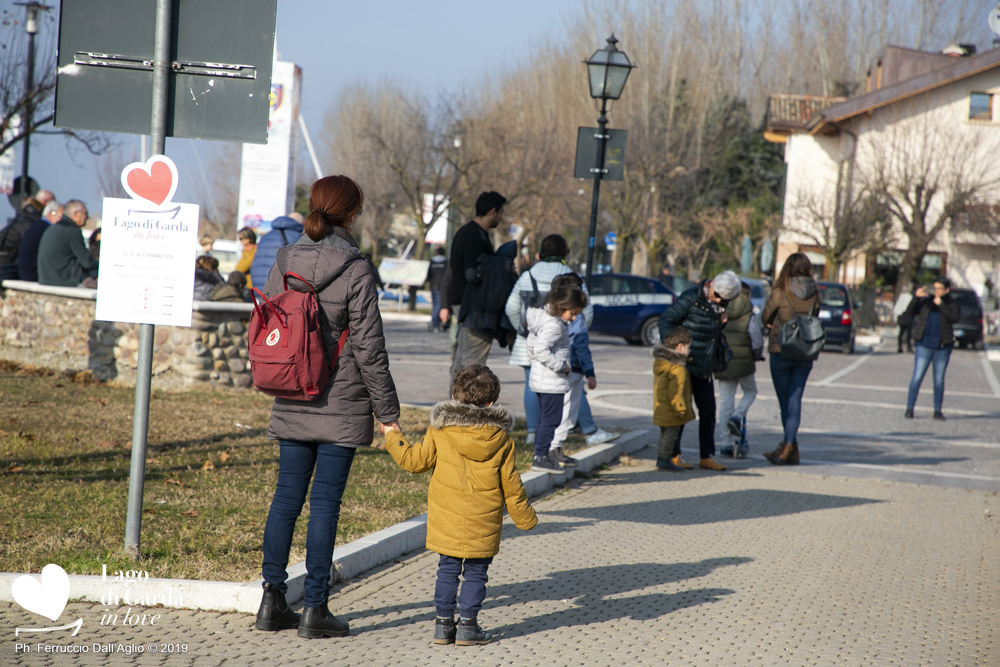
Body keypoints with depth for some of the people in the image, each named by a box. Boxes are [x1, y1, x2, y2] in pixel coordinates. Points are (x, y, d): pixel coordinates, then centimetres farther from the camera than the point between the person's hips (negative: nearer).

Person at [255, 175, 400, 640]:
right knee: (325, 501, -1)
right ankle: (314, 608, 2)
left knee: (286, 497, 10)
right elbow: (368, 348, -11)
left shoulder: (283, 263, 3)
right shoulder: (355, 271, -12)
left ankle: (273, 600, 12)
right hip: (341, 405, -5)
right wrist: (387, 411, -5)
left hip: (291, 405, 5)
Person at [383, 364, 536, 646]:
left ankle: (444, 623, 13)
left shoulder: (439, 431, -5)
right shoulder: (501, 438, -2)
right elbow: (511, 484, 3)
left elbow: (415, 460, 2)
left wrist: (393, 437, 17)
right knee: (475, 573, 7)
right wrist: (525, 517, 15)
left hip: (446, 520, 1)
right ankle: (468, 625, 6)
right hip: (483, 525, -1)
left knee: (448, 569, 11)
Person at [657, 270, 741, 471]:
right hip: (684, 364, -7)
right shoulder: (691, 298, -13)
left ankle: (707, 457, 13)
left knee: (708, 411, 7)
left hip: (704, 369, 7)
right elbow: (666, 319, -14)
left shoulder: (719, 306, 8)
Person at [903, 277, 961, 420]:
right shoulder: (926, 301, 6)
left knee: (939, 380, 5)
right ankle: (909, 409, -3)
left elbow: (955, 318, -15)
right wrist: (916, 298, -15)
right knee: (917, 377, -6)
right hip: (924, 345, 0)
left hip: (943, 348, 0)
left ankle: (938, 411, 13)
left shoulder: (952, 304, 3)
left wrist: (941, 305, -20)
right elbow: (910, 312, -1)